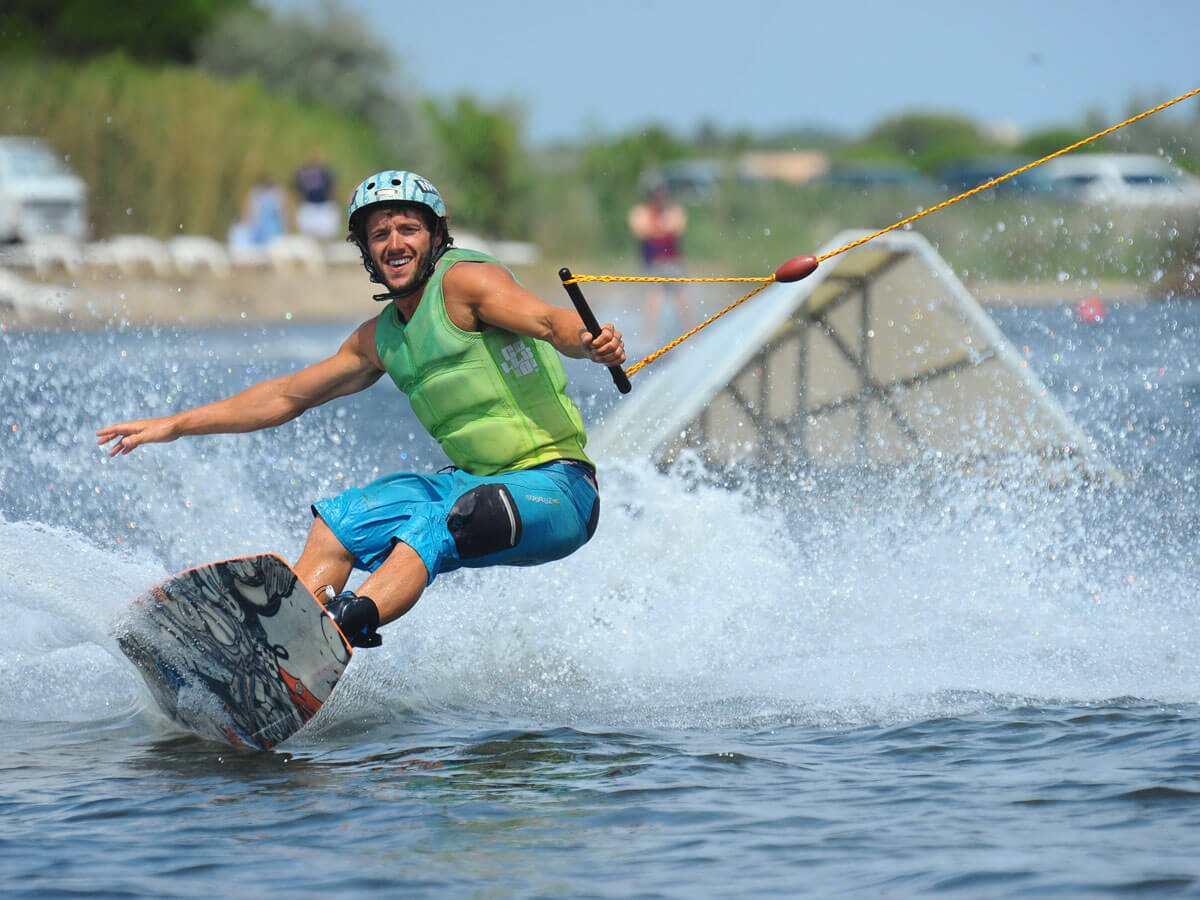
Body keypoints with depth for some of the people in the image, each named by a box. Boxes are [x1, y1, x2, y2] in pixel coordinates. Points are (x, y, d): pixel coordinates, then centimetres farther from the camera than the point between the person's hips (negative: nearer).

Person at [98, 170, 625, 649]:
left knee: (433, 525, -33)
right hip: (475, 482, 8)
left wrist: (591, 344, -50)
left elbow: (548, 322, -27)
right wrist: (175, 426, 22)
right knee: (337, 520, -1)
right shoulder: (379, 339, 13)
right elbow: (287, 397, 22)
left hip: (556, 484, -8)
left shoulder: (462, 281, -10)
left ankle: (346, 625, -54)